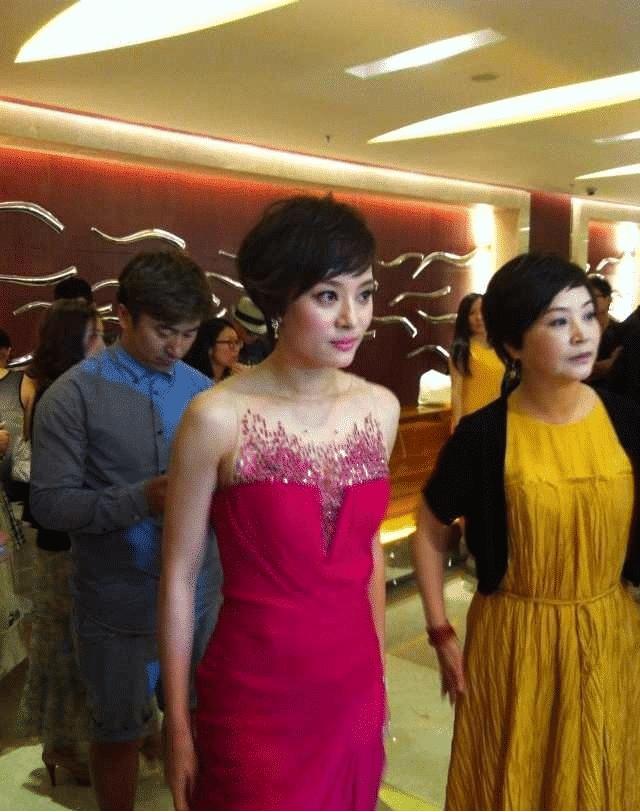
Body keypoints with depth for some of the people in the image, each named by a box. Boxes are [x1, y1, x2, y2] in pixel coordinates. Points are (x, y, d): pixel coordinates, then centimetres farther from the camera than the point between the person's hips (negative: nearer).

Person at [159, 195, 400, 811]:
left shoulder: (380, 408, -2)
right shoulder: (218, 417, -16)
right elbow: (178, 576, -9)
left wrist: (377, 668, 15)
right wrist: (178, 726, -3)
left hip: (354, 688, 5)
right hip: (255, 695, -4)